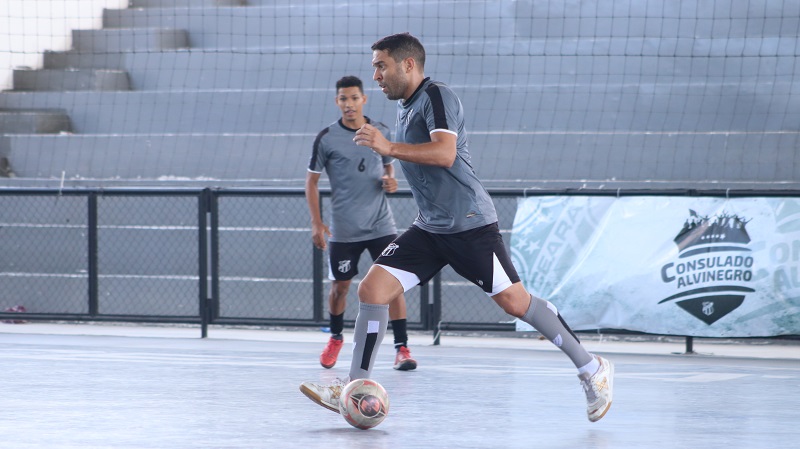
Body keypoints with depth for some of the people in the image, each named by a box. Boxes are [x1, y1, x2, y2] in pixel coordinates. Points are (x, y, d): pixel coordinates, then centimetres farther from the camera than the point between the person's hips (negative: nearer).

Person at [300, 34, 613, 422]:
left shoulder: (436, 96, -12)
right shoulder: (405, 106, 16)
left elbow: (445, 154, -28)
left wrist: (389, 148, -30)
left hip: (468, 225, -8)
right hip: (430, 228, 8)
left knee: (514, 302, -6)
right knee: (371, 289, -5)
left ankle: (591, 369, 8)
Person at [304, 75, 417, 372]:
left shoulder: (381, 133, 3)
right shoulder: (327, 138, -4)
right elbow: (312, 181, 2)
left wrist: (390, 181, -4)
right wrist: (316, 223, -5)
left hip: (381, 225, 1)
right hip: (344, 230, -1)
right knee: (340, 286, 9)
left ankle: (402, 347, -6)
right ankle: (335, 338, 35)